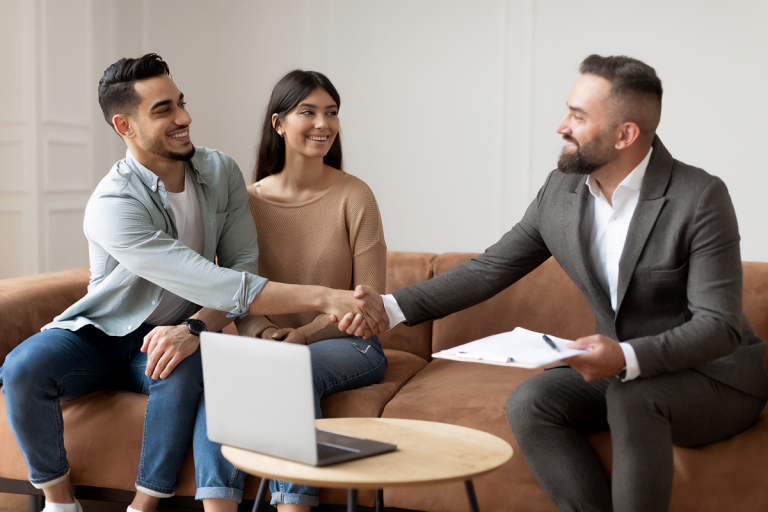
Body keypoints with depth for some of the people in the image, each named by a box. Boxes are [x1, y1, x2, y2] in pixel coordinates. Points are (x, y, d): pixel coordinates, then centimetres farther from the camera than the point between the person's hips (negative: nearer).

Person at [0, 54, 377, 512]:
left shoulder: (221, 173, -7)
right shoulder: (111, 206, -26)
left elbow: (243, 266, -11)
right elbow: (212, 284, -35)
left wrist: (196, 328, -32)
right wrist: (323, 298, -41)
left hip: (166, 338, 2)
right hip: (99, 335, -2)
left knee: (186, 366, -34)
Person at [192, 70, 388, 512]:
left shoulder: (354, 196, -4)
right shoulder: (249, 200, 4)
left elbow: (369, 298, -5)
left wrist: (303, 333, -17)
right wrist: (264, 333, -15)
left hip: (347, 343, -2)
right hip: (268, 342, 3)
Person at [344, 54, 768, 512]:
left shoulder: (700, 198, -20)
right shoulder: (560, 192, -3)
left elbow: (720, 325, -22)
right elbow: (490, 269, 2)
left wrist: (628, 358, -38)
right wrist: (392, 307, -6)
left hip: (713, 376, -5)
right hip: (624, 368, 5)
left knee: (631, 399, -34)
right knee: (529, 402, -19)